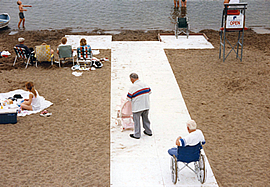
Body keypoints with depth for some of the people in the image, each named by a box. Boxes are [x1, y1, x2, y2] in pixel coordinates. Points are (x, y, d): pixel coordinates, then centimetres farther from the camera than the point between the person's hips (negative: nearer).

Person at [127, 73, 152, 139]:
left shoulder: (133, 87, -19)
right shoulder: (145, 84, -1)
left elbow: (129, 98, -13)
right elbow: (149, 91, 13)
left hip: (137, 107, -6)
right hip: (146, 106, 6)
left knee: (137, 120, 8)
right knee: (145, 119, 22)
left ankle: (137, 135, 17)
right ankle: (148, 131, 34)